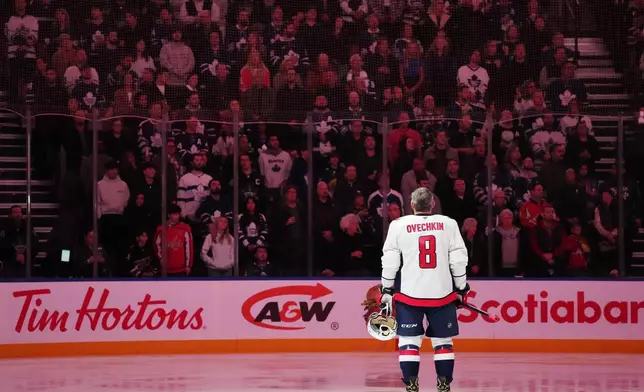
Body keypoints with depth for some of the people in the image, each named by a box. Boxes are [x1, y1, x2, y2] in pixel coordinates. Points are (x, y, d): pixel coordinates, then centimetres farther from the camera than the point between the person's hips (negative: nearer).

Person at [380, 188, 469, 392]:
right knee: (443, 340, 11)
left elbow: (390, 261, 1)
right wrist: (461, 288, 12)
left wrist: (387, 290, 10)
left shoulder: (399, 225, 0)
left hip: (410, 294, -1)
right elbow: (458, 259, 2)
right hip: (442, 294, 1)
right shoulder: (448, 224, 2)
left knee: (408, 339, 5)